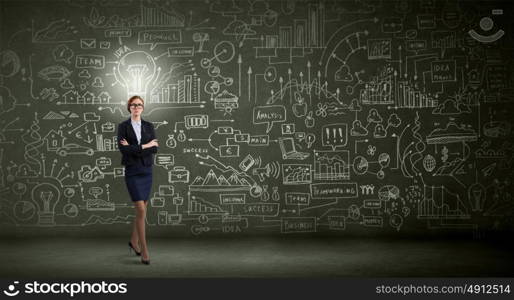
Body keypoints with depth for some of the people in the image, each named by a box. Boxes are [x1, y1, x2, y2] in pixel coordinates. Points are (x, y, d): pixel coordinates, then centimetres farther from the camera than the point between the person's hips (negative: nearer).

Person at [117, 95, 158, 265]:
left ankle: (134, 242, 32)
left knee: (142, 209, 11)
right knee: (141, 210, -12)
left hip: (146, 171, 4)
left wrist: (133, 148, -14)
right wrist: (145, 146, -14)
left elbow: (155, 148, -6)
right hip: (132, 172, -4)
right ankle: (144, 251, -7)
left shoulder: (149, 126, 7)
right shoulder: (123, 126, -2)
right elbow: (123, 148, -16)